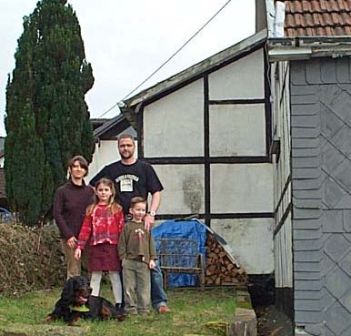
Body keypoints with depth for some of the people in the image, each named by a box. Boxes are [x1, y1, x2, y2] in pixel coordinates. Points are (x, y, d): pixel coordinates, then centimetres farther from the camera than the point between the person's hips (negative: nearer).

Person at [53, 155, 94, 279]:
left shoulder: (90, 191, 11)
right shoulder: (62, 191, 2)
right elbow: (57, 215, -3)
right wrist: (68, 235, -11)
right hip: (70, 238, -3)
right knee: (74, 273, -6)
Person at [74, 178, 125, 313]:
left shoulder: (116, 209, 4)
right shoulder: (91, 209, 11)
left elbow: (121, 229, 0)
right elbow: (85, 229, 7)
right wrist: (79, 246, 0)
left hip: (112, 246, -2)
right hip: (95, 246, 2)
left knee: (114, 275, 3)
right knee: (95, 276, 7)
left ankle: (119, 304, 9)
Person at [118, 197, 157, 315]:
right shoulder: (127, 227, 2)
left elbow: (151, 243, 11)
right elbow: (122, 244, 2)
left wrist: (152, 259, 5)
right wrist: (123, 258, -4)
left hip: (144, 262, 2)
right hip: (129, 262, -2)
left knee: (144, 287, 5)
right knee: (129, 287, 2)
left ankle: (143, 309, 13)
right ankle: (131, 309, 11)